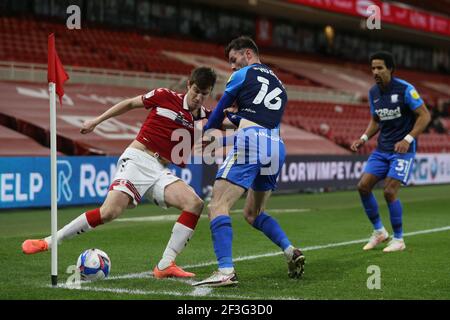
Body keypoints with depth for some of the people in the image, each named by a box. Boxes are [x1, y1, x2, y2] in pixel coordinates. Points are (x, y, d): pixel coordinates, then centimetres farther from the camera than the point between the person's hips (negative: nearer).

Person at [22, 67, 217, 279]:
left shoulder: (204, 118, 8)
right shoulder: (165, 97, -1)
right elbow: (130, 103, 12)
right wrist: (97, 121, 15)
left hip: (160, 171, 4)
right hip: (137, 159, -4)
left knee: (195, 204, -19)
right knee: (110, 211, -22)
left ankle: (165, 265, -16)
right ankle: (48, 242, -7)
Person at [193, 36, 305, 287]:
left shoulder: (243, 75, 9)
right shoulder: (278, 84, 28)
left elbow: (220, 111, 17)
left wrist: (207, 131, 32)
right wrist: (236, 118, 26)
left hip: (251, 142, -8)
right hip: (277, 147, 8)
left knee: (218, 206, -11)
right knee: (253, 213, 23)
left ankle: (226, 271, -27)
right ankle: (291, 251, 4)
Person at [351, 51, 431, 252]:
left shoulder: (405, 89, -14)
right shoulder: (373, 93, 6)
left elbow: (425, 116, -12)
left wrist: (408, 139, -22)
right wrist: (363, 139, 2)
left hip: (403, 148, -6)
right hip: (382, 148, 7)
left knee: (389, 192, -14)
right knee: (363, 186, -3)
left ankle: (398, 240, 3)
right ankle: (379, 231, 14)